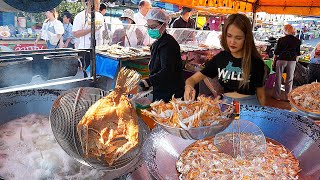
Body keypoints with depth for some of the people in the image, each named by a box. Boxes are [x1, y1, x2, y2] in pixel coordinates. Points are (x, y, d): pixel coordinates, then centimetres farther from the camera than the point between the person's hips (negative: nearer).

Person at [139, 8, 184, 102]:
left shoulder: (168, 44, -17)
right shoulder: (157, 43, 14)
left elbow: (167, 71, -28)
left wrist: (149, 81, -38)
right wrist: (148, 82, 13)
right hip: (159, 91, 9)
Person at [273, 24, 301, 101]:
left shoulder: (281, 40, -9)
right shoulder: (297, 41, -1)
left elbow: (276, 52, -3)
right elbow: (297, 53, 6)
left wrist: (274, 60, 8)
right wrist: (295, 60, 19)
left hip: (281, 60, -2)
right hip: (292, 60, 2)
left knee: (278, 78, 9)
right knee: (290, 79, 8)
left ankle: (277, 95, 14)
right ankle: (287, 97, 12)